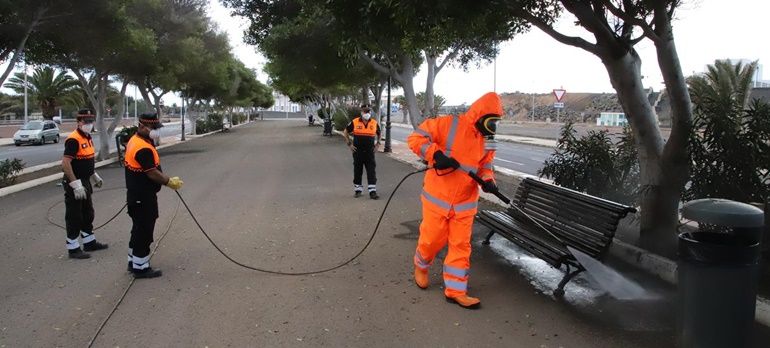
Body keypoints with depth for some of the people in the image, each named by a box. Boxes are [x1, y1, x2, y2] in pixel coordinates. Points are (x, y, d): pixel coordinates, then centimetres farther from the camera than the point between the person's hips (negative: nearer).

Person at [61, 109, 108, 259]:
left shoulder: (88, 138, 10)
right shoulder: (73, 139, -20)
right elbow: (65, 164, -26)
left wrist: (95, 176, 21)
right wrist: (76, 185, -28)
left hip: (85, 182, 10)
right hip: (74, 184, -10)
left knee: (88, 214, 20)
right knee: (74, 217, 1)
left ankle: (89, 242, 33)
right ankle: (73, 248, 11)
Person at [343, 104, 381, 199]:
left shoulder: (375, 123, 2)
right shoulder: (354, 122, -3)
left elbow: (379, 134, 21)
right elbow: (345, 132, 9)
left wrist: (377, 144, 9)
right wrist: (349, 144, 2)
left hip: (370, 151, 0)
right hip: (358, 151, 0)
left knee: (371, 171, -5)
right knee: (357, 171, 9)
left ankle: (372, 191, -4)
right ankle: (358, 189, 22)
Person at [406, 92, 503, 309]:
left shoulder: (487, 140, 6)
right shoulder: (448, 125, -13)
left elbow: (485, 166, 12)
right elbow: (415, 138, -14)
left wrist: (488, 181, -10)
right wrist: (436, 154, -28)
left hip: (465, 202, 5)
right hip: (438, 197, -4)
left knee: (461, 245, 4)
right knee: (432, 239, 7)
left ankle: (455, 290, 14)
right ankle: (421, 266, 40)